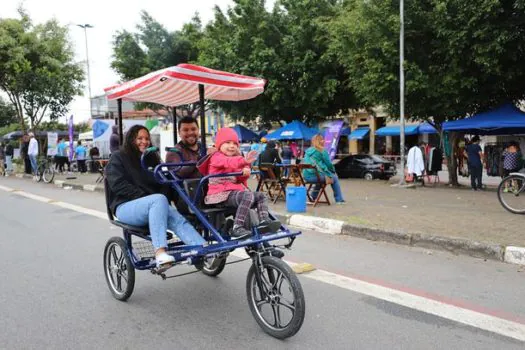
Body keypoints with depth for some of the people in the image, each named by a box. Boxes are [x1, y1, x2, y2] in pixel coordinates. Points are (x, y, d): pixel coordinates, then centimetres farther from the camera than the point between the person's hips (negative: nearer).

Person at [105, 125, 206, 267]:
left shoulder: (152, 159, 24)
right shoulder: (118, 157, 7)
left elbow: (164, 183, 16)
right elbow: (118, 185, -8)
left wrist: (165, 199, -7)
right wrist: (145, 197, -16)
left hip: (154, 205, 5)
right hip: (126, 206, -5)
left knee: (178, 219, -29)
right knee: (158, 199, -38)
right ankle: (160, 253, -51)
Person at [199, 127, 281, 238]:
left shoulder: (233, 158, 23)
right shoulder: (217, 157, -5)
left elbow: (240, 179, 22)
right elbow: (228, 162, -30)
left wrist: (244, 171, -2)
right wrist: (244, 160, -49)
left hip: (235, 191, 9)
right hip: (221, 193, -9)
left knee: (261, 196, 5)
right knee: (248, 196, -33)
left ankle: (264, 221, -6)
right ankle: (237, 227, -38)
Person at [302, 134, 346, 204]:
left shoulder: (307, 151, 14)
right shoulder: (322, 151, -6)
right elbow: (329, 164, -4)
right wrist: (333, 171, 18)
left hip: (306, 176, 7)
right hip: (316, 175, -7)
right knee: (335, 178, 16)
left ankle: (313, 197, 35)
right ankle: (339, 200, 18)